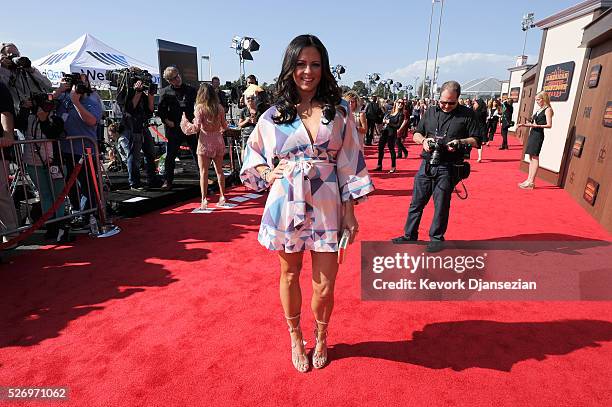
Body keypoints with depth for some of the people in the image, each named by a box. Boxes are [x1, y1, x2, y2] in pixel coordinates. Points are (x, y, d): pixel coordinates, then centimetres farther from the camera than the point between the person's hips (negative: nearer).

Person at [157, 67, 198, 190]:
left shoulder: (190, 90, 10)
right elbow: (161, 110, 5)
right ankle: (168, 181, 11)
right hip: (174, 128, -1)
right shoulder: (165, 92, 5)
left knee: (198, 153, 6)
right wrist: (167, 121, -8)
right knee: (170, 155, 1)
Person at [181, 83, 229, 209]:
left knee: (203, 172, 2)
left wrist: (185, 122, 4)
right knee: (219, 170, 12)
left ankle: (204, 200, 2)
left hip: (205, 142, -4)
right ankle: (222, 197, 18)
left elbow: (197, 127, -12)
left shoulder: (200, 107, -8)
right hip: (218, 141, 4)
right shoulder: (220, 107, 3)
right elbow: (224, 126, 9)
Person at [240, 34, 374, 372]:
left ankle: (320, 337, 36)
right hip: (286, 206, 1)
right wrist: (267, 173, -9)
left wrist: (350, 212, -1)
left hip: (326, 208, 0)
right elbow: (254, 156, 13)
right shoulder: (274, 115, 3)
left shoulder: (338, 112, 2)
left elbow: (349, 164, 2)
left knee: (324, 286, 3)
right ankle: (295, 337, 41)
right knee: (290, 275, 15)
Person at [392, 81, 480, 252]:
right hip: (426, 165, 4)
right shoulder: (431, 112, 12)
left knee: (441, 204, 3)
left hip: (447, 168, -3)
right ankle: (410, 236, 20)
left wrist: (460, 142, -16)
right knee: (417, 202, 8)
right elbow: (416, 134, 17)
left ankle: (436, 238, 20)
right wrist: (423, 140, -5)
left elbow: (476, 140, 2)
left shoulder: (467, 114, 2)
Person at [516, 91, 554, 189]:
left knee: (535, 157, -8)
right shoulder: (538, 110, 18)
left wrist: (537, 125, -24)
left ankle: (531, 182, -7)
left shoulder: (547, 110, -6)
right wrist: (523, 125, 8)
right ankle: (529, 180, 12)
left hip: (538, 135, -9)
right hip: (532, 134, 9)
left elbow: (549, 125, -13)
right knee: (531, 158, 8)